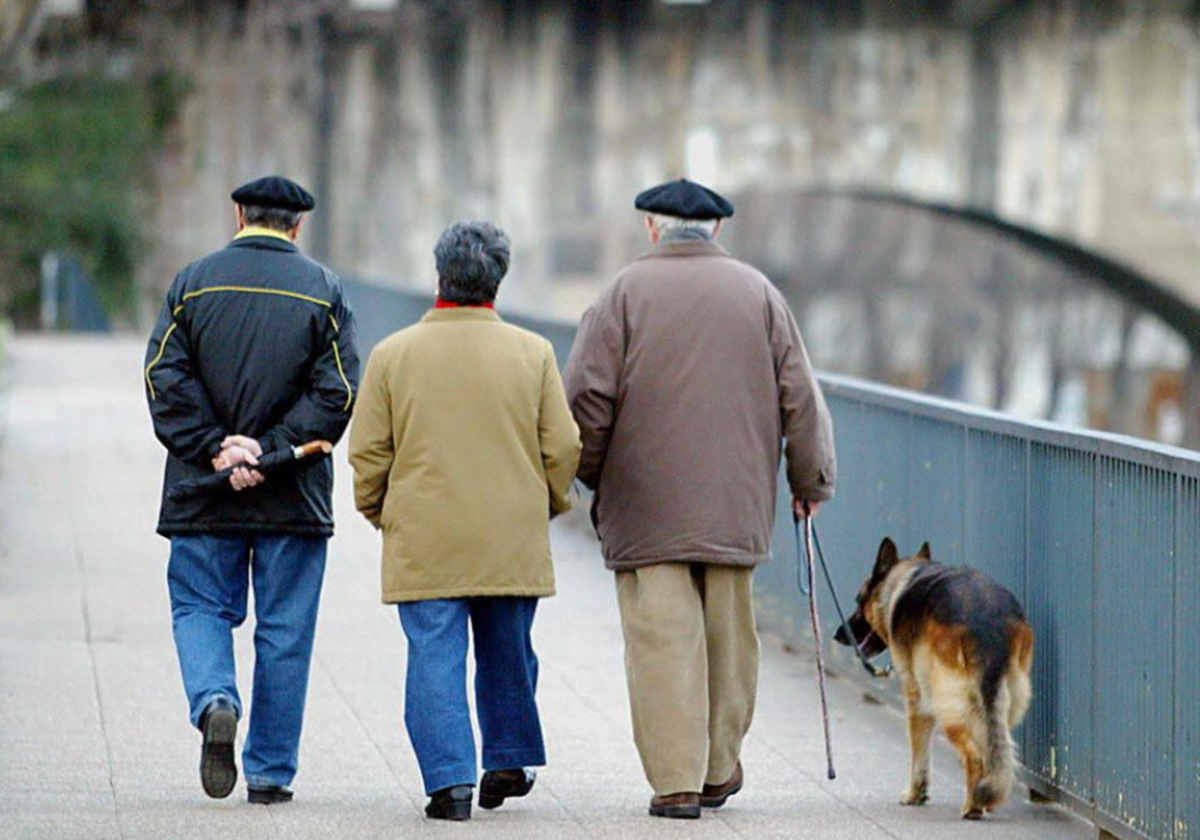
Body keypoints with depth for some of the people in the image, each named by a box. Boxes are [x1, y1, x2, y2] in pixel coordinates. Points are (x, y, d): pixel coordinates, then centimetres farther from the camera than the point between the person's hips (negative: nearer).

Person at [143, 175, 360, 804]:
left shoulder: (193, 283, 3)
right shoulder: (323, 291, 1)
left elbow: (165, 378, -6)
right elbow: (337, 393, -8)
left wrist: (215, 449, -9)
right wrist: (270, 452, -11)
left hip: (203, 492, 0)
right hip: (293, 495, 0)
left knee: (200, 607, 11)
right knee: (284, 628, 6)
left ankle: (214, 700, -18)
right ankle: (270, 771, 7)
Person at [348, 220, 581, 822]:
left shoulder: (393, 355, -3)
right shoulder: (532, 354, 0)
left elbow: (367, 453, -1)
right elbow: (563, 446, 1)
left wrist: (378, 512, 16)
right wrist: (547, 504, 19)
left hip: (423, 543, -1)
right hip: (512, 541, 2)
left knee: (435, 658, -1)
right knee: (507, 654, 18)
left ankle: (450, 779, -8)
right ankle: (509, 761, 26)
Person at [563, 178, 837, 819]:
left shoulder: (626, 291, -1)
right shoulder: (757, 292, 7)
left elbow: (588, 395, -4)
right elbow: (800, 398, 8)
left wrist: (590, 477, 10)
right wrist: (810, 483, 17)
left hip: (646, 505, -3)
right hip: (735, 503, 3)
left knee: (661, 636, -4)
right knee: (728, 634, 13)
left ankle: (675, 781, -9)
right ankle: (719, 770, 21)